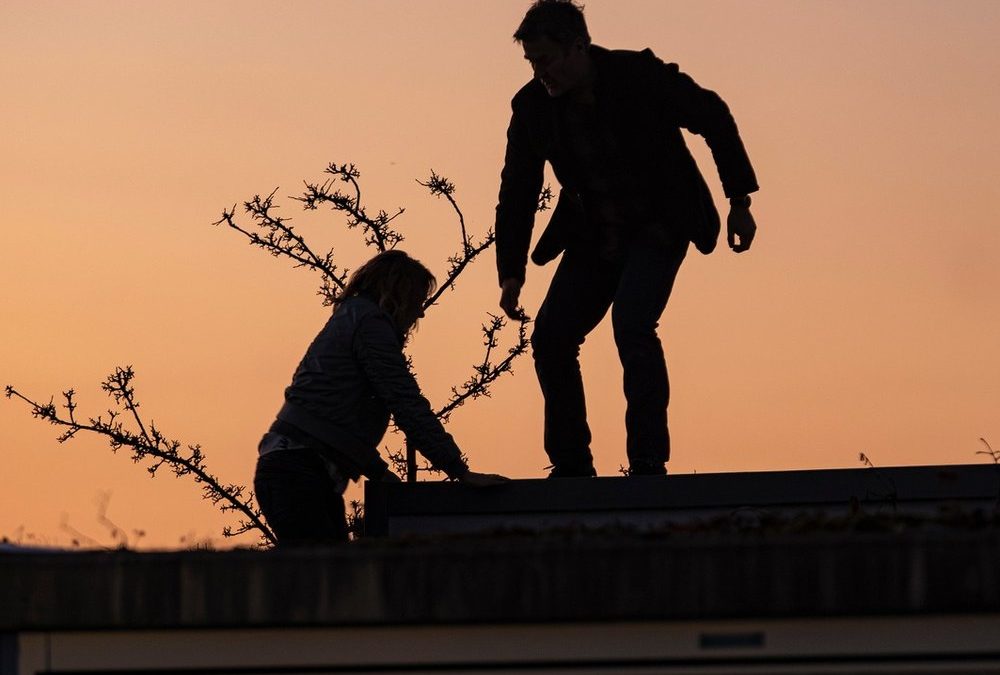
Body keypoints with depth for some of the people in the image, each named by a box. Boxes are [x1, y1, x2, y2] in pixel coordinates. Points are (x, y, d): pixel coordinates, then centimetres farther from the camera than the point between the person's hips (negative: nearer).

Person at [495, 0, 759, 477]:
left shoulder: (640, 76, -19)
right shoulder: (532, 106, -7)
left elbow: (713, 119, -6)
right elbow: (517, 194, 3)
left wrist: (739, 200, -6)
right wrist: (511, 272, -2)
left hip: (657, 227, -5)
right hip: (593, 238, 5)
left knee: (631, 323, -26)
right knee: (551, 336, -6)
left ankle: (648, 464, -22)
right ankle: (571, 464, 8)